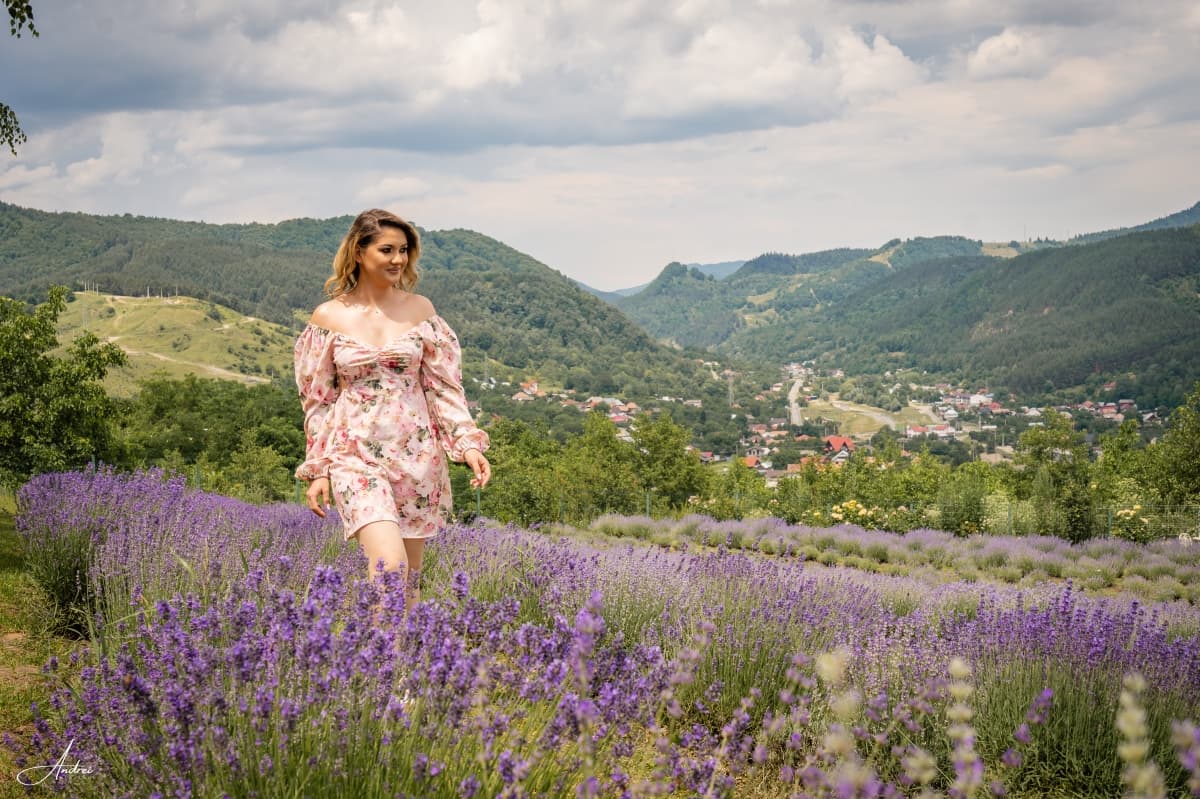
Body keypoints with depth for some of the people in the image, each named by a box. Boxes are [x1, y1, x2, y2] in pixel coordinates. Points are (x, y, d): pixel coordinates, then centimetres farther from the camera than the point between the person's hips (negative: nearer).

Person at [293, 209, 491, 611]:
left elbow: (445, 386, 6)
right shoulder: (327, 317, 1)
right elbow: (317, 400, 6)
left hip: (416, 453, 3)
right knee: (390, 563, -22)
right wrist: (317, 470, 3)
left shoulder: (421, 310, 5)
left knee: (409, 575, 7)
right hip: (356, 453, -2)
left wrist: (470, 444, -6)